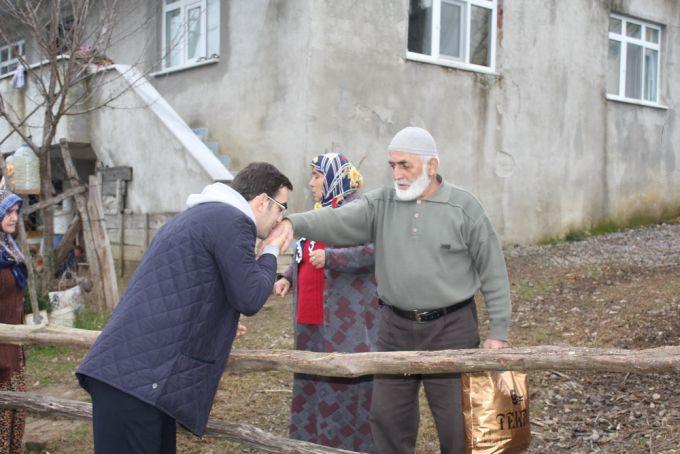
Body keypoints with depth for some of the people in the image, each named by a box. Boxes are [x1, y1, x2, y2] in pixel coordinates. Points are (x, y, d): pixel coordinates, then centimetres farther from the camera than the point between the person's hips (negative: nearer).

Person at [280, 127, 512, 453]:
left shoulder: (464, 208, -4)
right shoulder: (381, 204, 2)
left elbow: (493, 273, -2)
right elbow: (337, 221, -14)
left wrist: (498, 332, -3)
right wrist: (293, 223, -33)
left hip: (451, 329, -3)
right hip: (395, 329, 3)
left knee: (456, 421, 5)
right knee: (387, 415, 11)